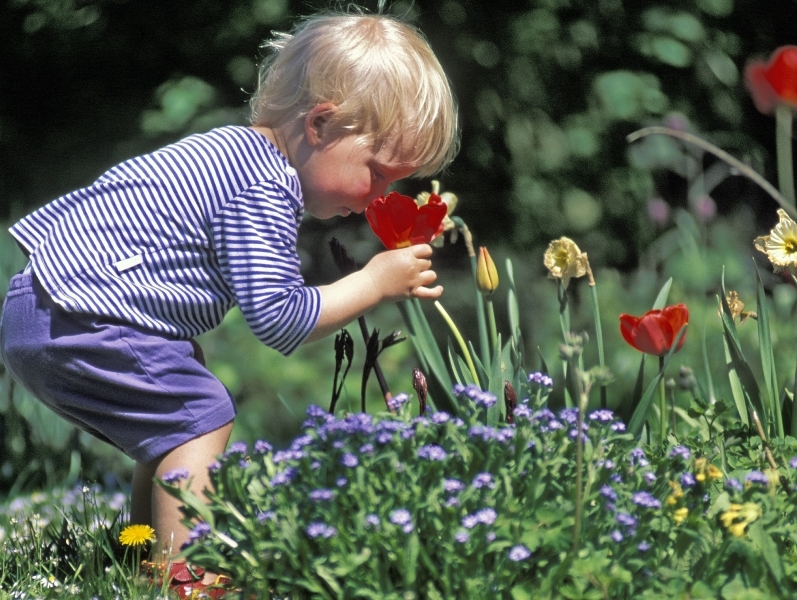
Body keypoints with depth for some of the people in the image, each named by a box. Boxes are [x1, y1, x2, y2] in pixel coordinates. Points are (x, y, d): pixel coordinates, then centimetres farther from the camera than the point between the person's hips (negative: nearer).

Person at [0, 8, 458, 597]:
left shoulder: (238, 152, 15)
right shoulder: (264, 190, -18)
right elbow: (278, 319, -19)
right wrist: (375, 283, -10)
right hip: (70, 319, -11)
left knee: (175, 425, 17)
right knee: (202, 416, -13)